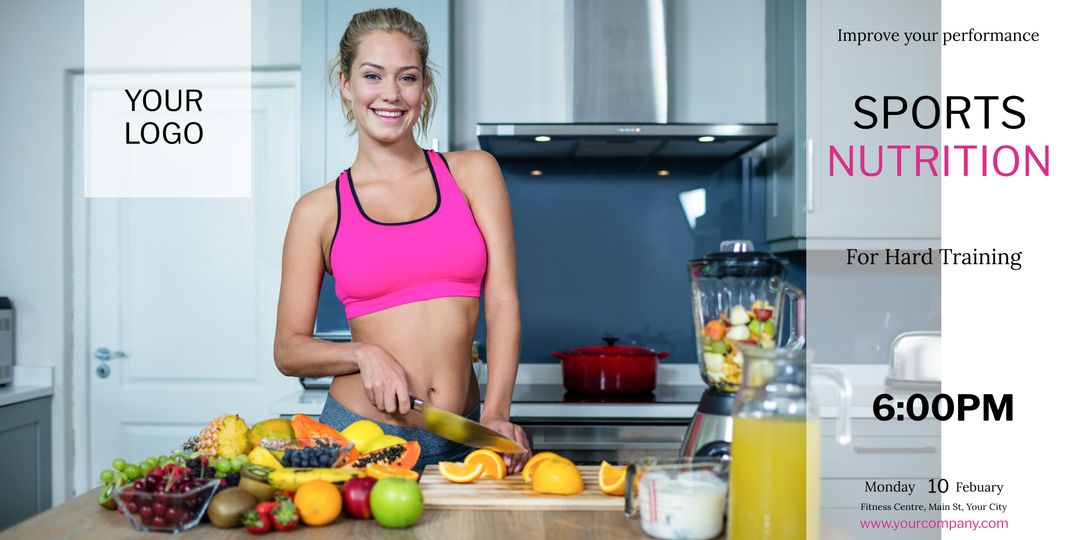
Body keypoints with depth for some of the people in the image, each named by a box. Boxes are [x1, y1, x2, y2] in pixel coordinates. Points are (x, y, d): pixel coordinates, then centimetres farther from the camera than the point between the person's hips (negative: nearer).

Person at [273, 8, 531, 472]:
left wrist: (496, 414, -14)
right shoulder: (319, 210, 2)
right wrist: (365, 355, -12)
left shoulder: (473, 173, 4)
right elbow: (288, 349, 6)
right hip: (359, 434, -1)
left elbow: (503, 303, -3)